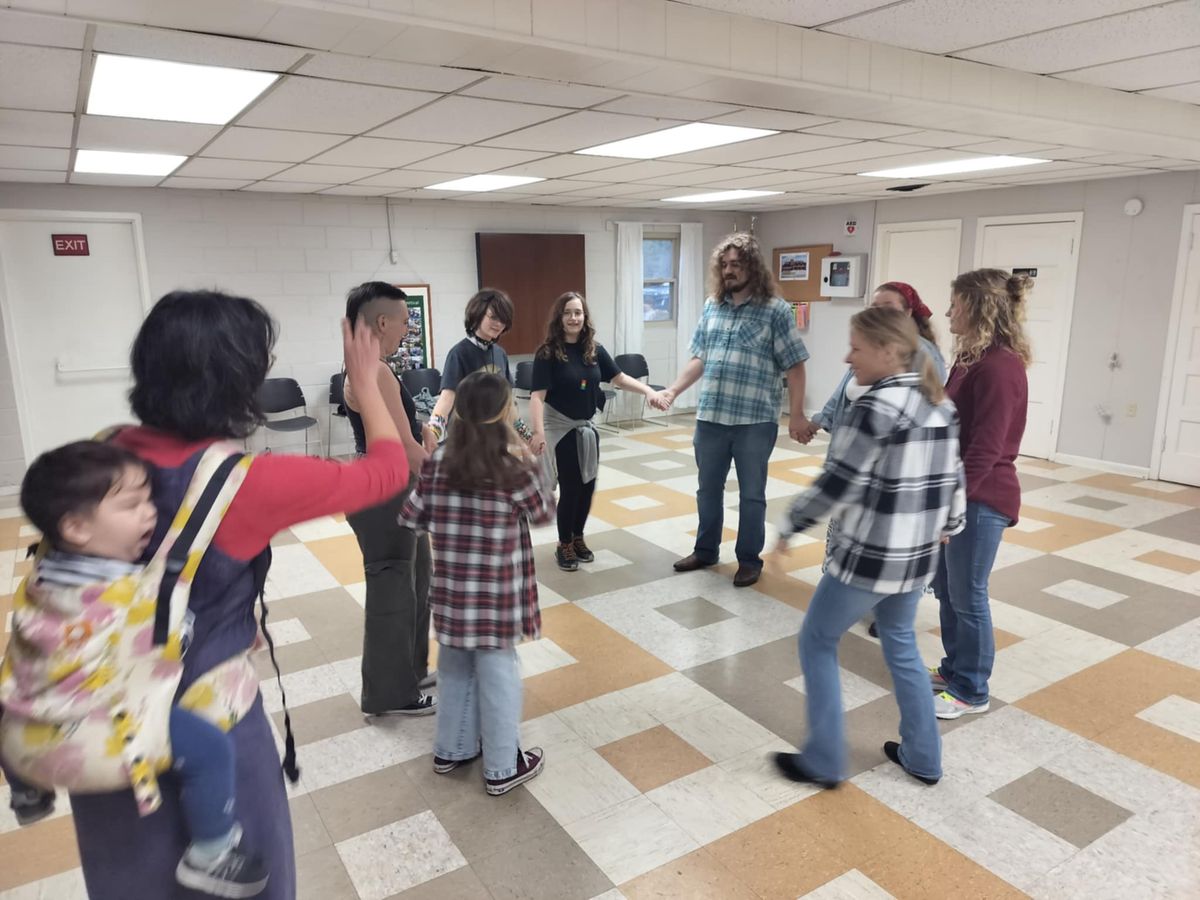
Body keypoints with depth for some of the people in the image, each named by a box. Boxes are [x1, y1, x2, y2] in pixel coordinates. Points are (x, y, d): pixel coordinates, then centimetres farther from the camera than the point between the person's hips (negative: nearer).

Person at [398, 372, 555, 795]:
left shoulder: (439, 462, -4)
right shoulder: (512, 471, -17)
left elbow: (410, 516, 2)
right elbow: (545, 512, -1)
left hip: (451, 592, 5)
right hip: (496, 597, -5)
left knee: (455, 669, 21)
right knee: (497, 676, 8)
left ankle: (451, 750, 37)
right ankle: (502, 768, 22)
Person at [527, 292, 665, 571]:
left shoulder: (594, 351, 0)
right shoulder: (547, 353, -15)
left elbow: (619, 378, 4)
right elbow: (537, 396, -21)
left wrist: (647, 390, -12)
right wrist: (538, 431, -33)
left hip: (587, 427, 5)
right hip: (560, 428, -5)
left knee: (587, 485, 11)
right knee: (571, 488, -2)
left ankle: (578, 537, 32)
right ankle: (564, 545, 17)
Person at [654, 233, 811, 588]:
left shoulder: (776, 310, -7)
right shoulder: (712, 307, 8)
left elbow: (794, 366, -7)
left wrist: (797, 414, -10)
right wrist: (673, 390, 4)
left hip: (755, 421, -5)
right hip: (710, 417, 5)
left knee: (751, 494, 10)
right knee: (708, 490, 17)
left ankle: (749, 560, 25)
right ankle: (705, 550, 35)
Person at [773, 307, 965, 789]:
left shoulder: (877, 406, -21)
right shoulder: (941, 404, 5)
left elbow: (837, 482, -20)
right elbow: (953, 474, 13)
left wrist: (790, 525, -7)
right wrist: (948, 524, 29)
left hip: (868, 557, -8)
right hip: (917, 555, 8)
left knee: (817, 642, 9)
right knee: (901, 644, 24)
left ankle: (823, 762, 18)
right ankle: (923, 758, 34)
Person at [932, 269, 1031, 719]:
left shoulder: (999, 366, -21)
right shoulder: (971, 357, 11)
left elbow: (985, 450, -23)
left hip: (979, 499, -10)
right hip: (954, 491, 10)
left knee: (967, 596, 3)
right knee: (945, 588, 18)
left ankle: (971, 690, 20)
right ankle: (954, 669, 34)